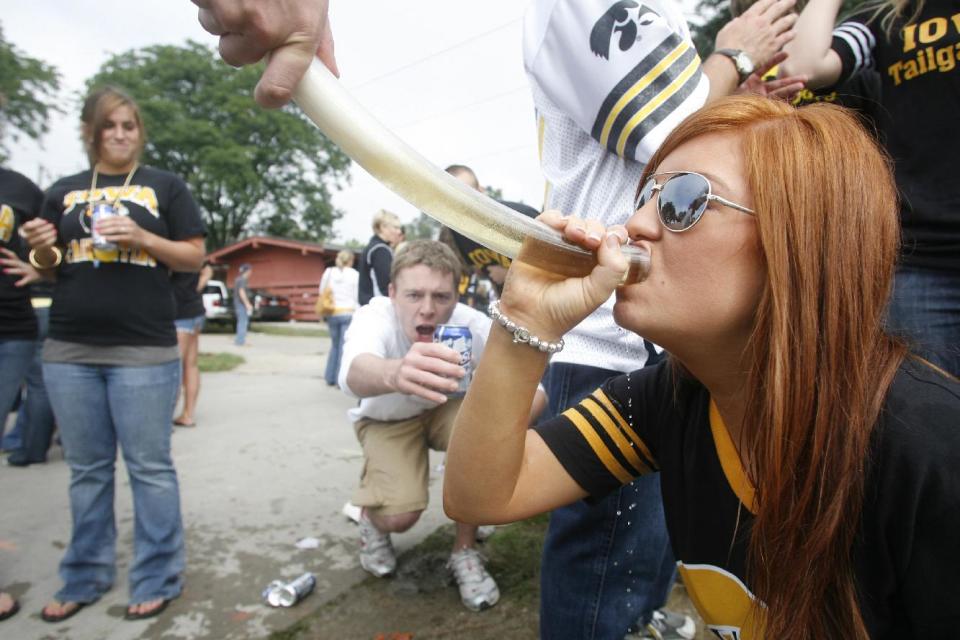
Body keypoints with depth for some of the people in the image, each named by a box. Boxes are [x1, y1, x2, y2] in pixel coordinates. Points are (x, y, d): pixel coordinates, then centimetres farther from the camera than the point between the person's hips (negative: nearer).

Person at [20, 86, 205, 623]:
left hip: (144, 352, -4)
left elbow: (195, 257, 2)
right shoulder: (64, 191, 15)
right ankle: (86, 577, 28)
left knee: (150, 467, 2)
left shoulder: (166, 186, 6)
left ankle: (158, 580, 14)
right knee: (87, 469, 13)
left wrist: (142, 238, -13)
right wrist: (43, 249, -4)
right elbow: (50, 267, 18)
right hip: (69, 350, 4)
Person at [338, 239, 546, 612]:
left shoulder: (471, 324, -29)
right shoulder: (373, 317, -33)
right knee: (400, 514, -23)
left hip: (445, 408, 2)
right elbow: (353, 375, -55)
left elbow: (534, 388, -31)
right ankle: (371, 515, 16)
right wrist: (394, 373, -79)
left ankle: (465, 553, -5)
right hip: (386, 419, -1)